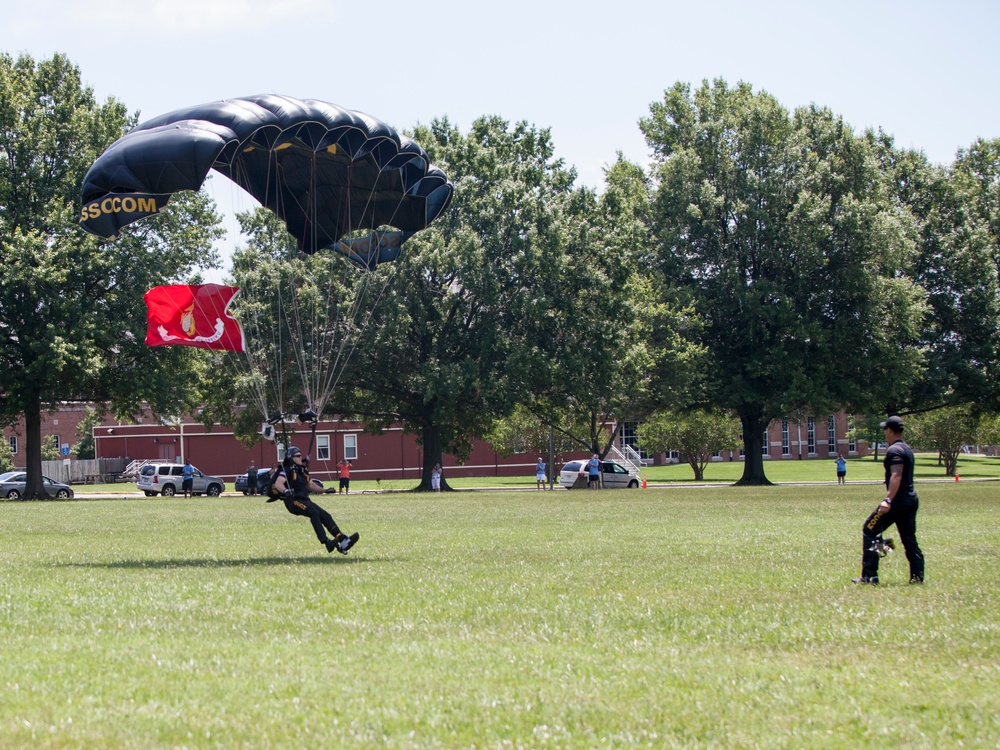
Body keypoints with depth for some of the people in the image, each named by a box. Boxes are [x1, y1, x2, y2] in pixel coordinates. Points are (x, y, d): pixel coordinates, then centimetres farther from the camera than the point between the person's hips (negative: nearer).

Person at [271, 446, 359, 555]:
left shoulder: (303, 470, 21)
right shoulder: (287, 469, -5)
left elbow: (310, 484, 33)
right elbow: (278, 483, -20)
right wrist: (286, 491, -40)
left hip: (304, 500, 8)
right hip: (293, 501, -8)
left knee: (326, 516, -6)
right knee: (314, 513, -30)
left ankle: (343, 540, -14)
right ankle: (326, 542, -38)